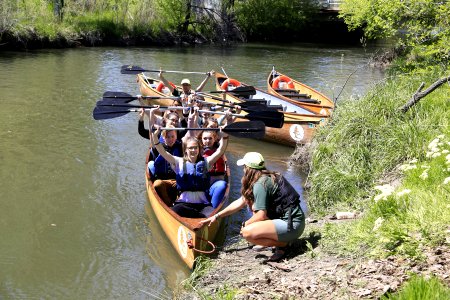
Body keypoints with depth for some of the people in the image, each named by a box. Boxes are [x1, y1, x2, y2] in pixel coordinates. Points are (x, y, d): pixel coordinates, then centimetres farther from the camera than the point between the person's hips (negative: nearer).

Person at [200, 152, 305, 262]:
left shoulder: (260, 184, -15)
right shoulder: (268, 177, 14)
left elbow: (261, 215, -17)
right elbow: (241, 201, 20)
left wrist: (245, 225, 2)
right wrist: (216, 216, 20)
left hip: (292, 226, -10)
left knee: (247, 232, -20)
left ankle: (282, 244, -5)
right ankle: (281, 240, 12)